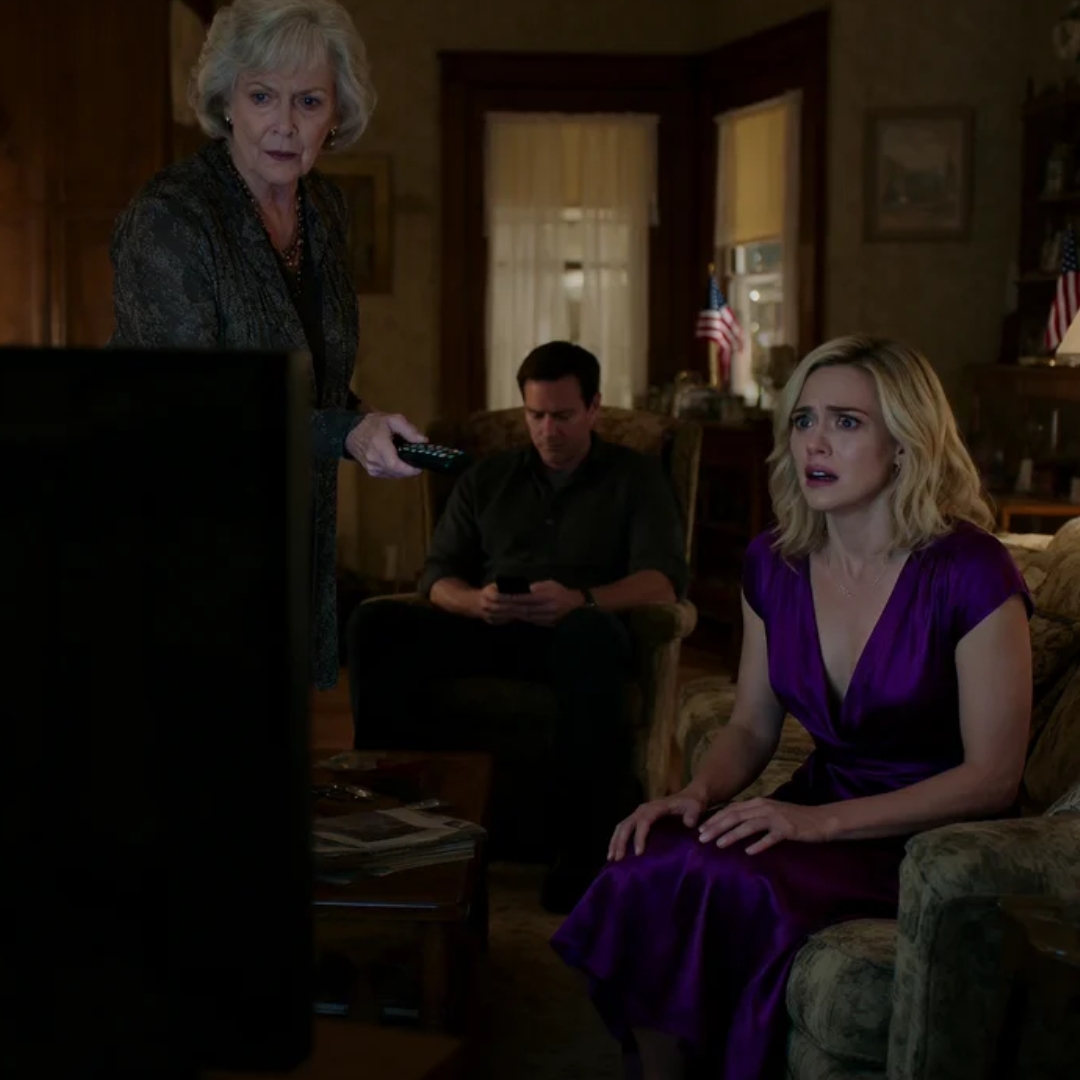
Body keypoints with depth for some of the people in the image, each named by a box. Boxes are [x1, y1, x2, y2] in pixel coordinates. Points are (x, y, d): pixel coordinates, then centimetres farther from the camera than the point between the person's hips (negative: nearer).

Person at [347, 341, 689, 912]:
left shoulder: (635, 476, 13)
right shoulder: (486, 478, 21)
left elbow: (663, 581, -2)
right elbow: (437, 576, 13)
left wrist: (581, 600, -23)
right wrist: (474, 601, -14)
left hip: (576, 632, -3)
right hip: (486, 629, 3)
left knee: (590, 633, -41)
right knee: (375, 622, -24)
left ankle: (586, 848, -36)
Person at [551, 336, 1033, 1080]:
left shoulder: (970, 572, -15)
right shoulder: (776, 563, 3)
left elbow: (993, 777, -14)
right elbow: (752, 727, 13)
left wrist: (821, 821, -23)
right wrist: (697, 794, -10)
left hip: (932, 835, -5)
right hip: (818, 809, 5)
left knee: (720, 884, -30)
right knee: (650, 867, -23)